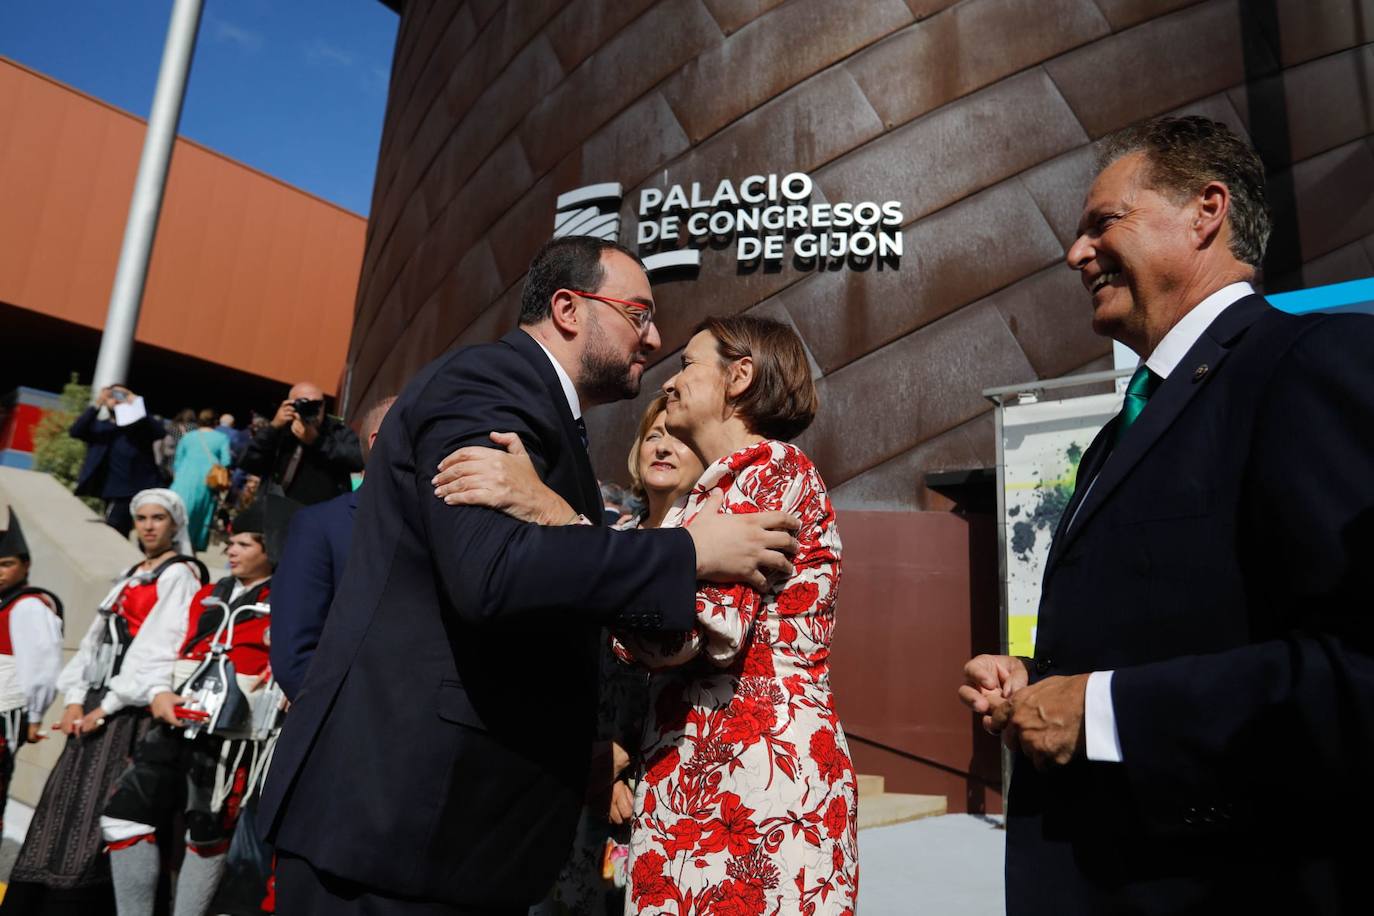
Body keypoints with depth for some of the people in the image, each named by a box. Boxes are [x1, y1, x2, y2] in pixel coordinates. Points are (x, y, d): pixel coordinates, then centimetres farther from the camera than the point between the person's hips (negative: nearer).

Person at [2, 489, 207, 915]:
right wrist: (76, 698, 2)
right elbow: (97, 640, 15)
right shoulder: (130, 577, 19)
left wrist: (107, 706, -12)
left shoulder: (181, 575, -5)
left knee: (104, 812, -8)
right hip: (100, 701, 7)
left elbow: (161, 650, -12)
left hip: (137, 706, -7)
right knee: (66, 804, 5)